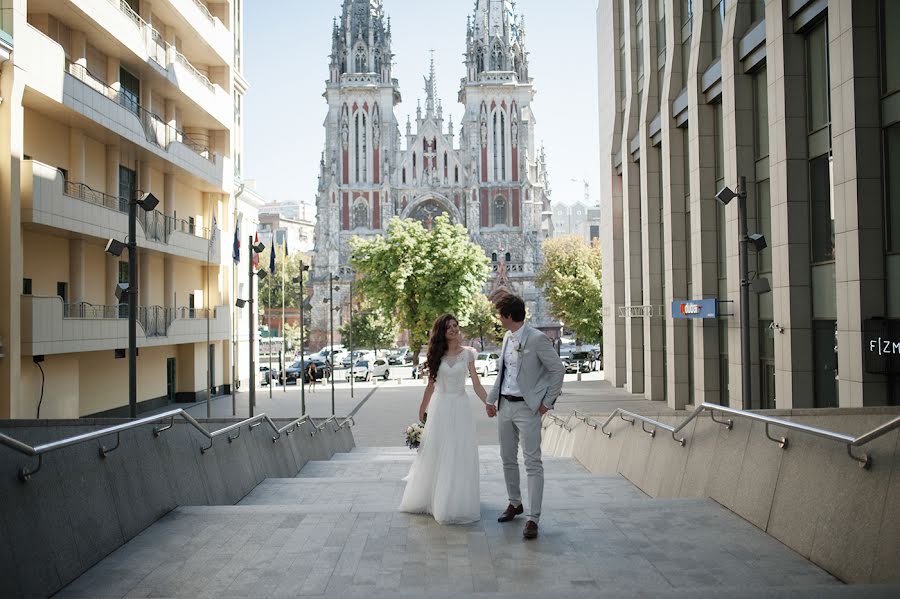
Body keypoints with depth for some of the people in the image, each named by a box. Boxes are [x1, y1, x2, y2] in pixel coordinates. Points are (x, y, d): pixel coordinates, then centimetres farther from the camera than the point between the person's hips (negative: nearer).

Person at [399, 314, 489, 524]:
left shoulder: (467, 354, 1)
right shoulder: (437, 355, 4)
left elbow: (477, 385, -2)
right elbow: (430, 385, 10)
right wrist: (421, 412, 12)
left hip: (460, 407, -1)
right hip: (439, 407, 1)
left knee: (460, 456, 1)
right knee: (434, 455, 8)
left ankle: (456, 504, 13)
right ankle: (429, 498, 23)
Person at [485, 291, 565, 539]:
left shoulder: (537, 339, -14)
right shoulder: (507, 338, 10)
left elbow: (558, 369, -10)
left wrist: (547, 402, -8)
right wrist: (491, 399, 18)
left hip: (527, 407, -8)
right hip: (505, 405, 8)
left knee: (533, 463, -5)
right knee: (508, 459, 16)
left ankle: (533, 519, -2)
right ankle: (514, 503, 34)